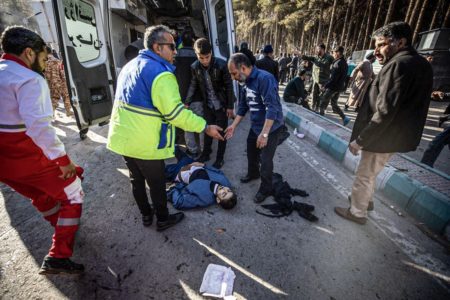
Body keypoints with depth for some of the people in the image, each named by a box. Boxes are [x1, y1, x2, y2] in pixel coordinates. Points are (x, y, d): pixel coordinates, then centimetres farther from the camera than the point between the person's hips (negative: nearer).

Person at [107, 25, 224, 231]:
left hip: (122, 137, 9)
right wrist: (205, 127, -18)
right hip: (145, 144, -8)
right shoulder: (161, 73, -19)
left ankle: (146, 215, 41)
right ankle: (163, 219, 31)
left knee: (137, 179, 21)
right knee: (156, 183, 11)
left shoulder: (129, 66, 11)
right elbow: (175, 113, -26)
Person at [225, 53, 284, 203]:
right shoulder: (246, 81, 3)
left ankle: (265, 189, 22)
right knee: (251, 153, 22)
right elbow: (244, 105, 12)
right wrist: (233, 125, 9)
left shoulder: (265, 78, -25)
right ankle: (253, 173, 49)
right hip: (255, 126, 9)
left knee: (265, 160, 0)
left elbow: (272, 108, -31)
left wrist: (264, 133, -33)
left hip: (271, 128, -8)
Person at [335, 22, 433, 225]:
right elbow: (407, 105, 13)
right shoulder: (421, 64, 10)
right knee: (370, 173, 25)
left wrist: (360, 140, -21)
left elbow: (384, 112, -26)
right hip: (396, 135, 9)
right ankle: (366, 199, 44)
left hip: (383, 137, -9)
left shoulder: (399, 65, -20)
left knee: (364, 176, 7)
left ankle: (357, 212, 23)